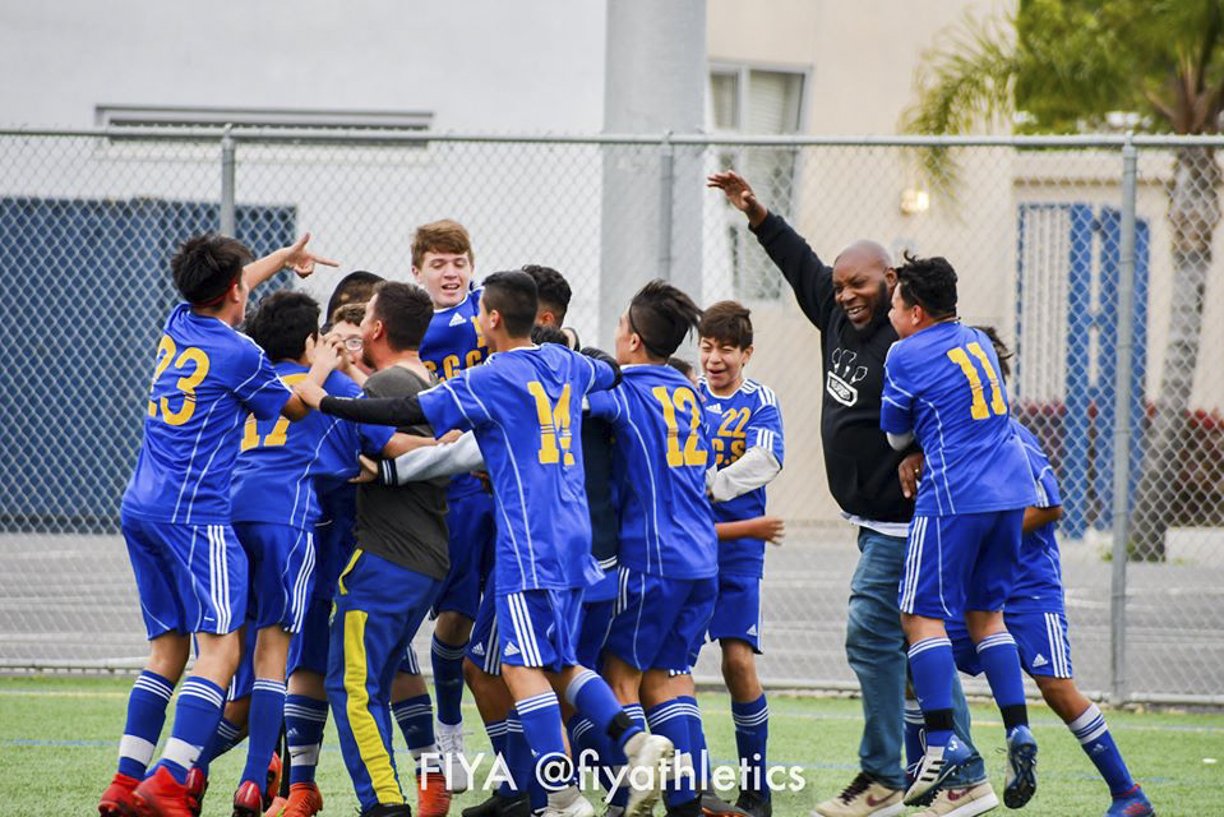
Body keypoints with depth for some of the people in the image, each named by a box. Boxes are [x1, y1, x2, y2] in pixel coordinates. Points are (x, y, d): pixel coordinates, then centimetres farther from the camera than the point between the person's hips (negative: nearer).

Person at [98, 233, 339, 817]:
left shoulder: (178, 326, 12)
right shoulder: (240, 355, -8)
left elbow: (219, 293, 36)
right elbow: (295, 409, 10)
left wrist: (285, 257, 47)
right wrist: (323, 366, 27)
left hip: (140, 507, 8)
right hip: (196, 514, -8)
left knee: (166, 648, 13)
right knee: (220, 648, -11)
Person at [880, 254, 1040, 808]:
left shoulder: (905, 356, -5)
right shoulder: (978, 341, 15)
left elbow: (896, 437, 6)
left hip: (954, 497, -7)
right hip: (1012, 490, 7)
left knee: (921, 613, -2)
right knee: (985, 613, 14)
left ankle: (942, 742, -10)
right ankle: (1018, 732, 3)